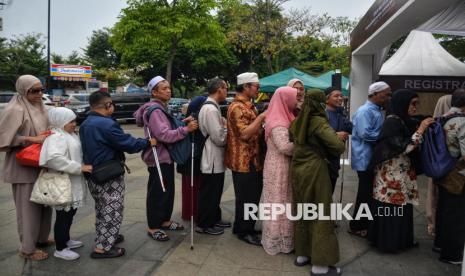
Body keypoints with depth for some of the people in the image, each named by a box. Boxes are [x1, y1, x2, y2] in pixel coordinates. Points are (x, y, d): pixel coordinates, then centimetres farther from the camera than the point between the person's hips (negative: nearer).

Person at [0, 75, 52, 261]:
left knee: (44, 203, 16)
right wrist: (32, 139, -22)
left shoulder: (39, 107, 9)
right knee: (28, 207, 2)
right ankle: (27, 249, 16)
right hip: (24, 167, -8)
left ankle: (41, 238, 34)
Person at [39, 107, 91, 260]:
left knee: (70, 213, 21)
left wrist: (81, 166, 9)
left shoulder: (69, 135, 12)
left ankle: (65, 240, 37)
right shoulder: (56, 137, -19)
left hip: (72, 182, 10)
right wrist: (79, 168, -31)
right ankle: (60, 249, 14)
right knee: (63, 215, 1)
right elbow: (54, 158, -35)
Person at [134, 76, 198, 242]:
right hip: (158, 159, -10)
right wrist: (186, 129, -29)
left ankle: (165, 221, 32)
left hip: (166, 157, 10)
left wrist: (182, 122, 2)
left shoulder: (162, 108, 13)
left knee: (168, 191, 18)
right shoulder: (154, 111, -19)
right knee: (157, 193, 1)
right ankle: (153, 227, 15)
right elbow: (164, 135, -27)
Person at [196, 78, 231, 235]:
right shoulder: (211, 109, -21)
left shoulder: (212, 107, 12)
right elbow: (219, 137, -23)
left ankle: (214, 219, 34)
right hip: (212, 158, -10)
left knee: (215, 191, 20)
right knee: (209, 192, 3)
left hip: (216, 157, 10)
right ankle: (204, 224, 16)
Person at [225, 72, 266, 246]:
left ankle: (242, 227, 31)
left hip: (252, 160, 10)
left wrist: (262, 120, 10)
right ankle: (244, 231, 16)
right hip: (244, 161, -10)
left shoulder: (248, 105, 16)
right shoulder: (237, 107, -17)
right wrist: (261, 117, -22)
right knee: (247, 198, 1)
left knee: (252, 196, 18)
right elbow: (245, 134, -27)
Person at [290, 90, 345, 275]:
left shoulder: (297, 122, 7)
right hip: (314, 169, -7)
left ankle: (302, 254, 28)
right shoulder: (319, 122, -13)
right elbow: (339, 146, -20)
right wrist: (328, 152, -1)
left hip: (297, 168, 7)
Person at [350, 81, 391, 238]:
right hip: (366, 159, -10)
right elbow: (365, 134, -27)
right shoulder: (365, 111, -17)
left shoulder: (378, 111, 14)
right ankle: (357, 226, 13)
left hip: (375, 159, 10)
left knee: (371, 193, 17)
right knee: (365, 194, -1)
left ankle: (365, 223, 30)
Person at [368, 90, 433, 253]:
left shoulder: (405, 121, 9)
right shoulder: (392, 121, -16)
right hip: (392, 174, -8)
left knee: (401, 206, 14)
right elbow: (403, 148, -22)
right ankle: (388, 242, 15)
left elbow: (412, 147, 15)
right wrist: (420, 130, -19)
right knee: (391, 208, 1)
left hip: (403, 173, 8)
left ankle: (401, 239, 27)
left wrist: (424, 128, 4)